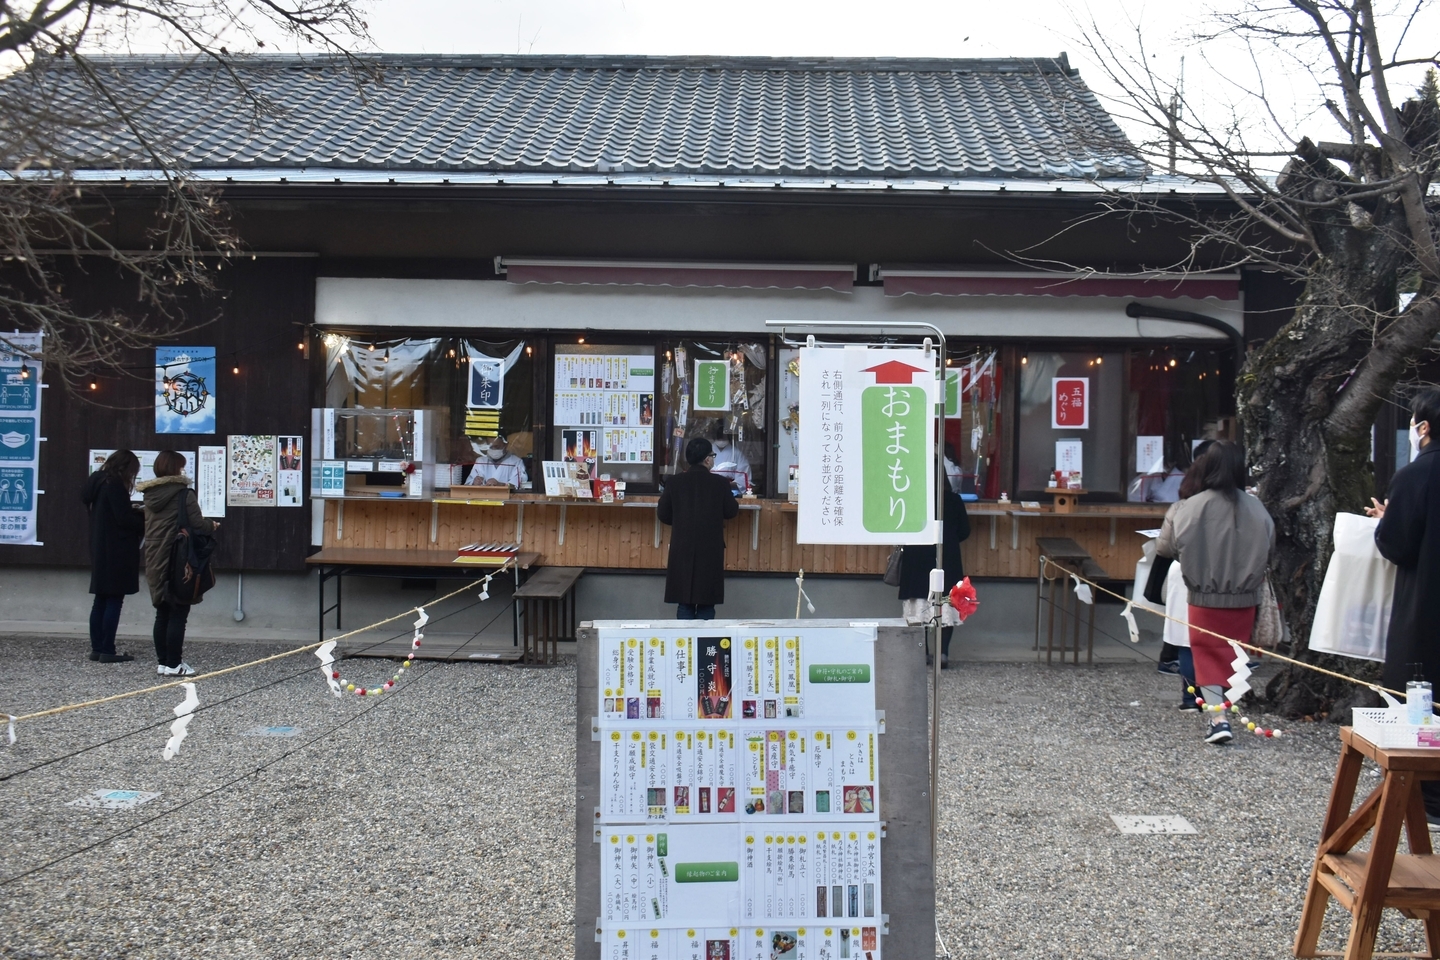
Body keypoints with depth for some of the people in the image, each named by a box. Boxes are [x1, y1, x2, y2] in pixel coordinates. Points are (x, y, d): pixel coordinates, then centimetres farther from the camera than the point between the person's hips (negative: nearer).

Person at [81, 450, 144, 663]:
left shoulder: (97, 483, 14)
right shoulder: (115, 485, -14)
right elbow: (125, 519, -18)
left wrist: (136, 513, 9)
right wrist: (146, 522, -3)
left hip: (100, 549, 9)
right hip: (116, 551, -9)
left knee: (101, 600, 11)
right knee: (114, 600, -6)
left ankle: (97, 648, 13)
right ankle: (107, 651, -5)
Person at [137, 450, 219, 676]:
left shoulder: (150, 496, 9)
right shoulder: (184, 494, -12)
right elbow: (198, 525, -16)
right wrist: (212, 526, 6)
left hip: (155, 563, 7)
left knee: (162, 613, 13)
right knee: (178, 614, -1)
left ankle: (163, 661, 16)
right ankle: (173, 665, -1)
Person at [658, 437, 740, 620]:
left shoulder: (675, 482, -3)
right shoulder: (720, 483, -7)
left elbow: (663, 515, 3)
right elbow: (731, 512, 4)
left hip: (682, 550, 2)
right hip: (710, 551, -1)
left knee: (684, 604, 8)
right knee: (706, 605, 6)